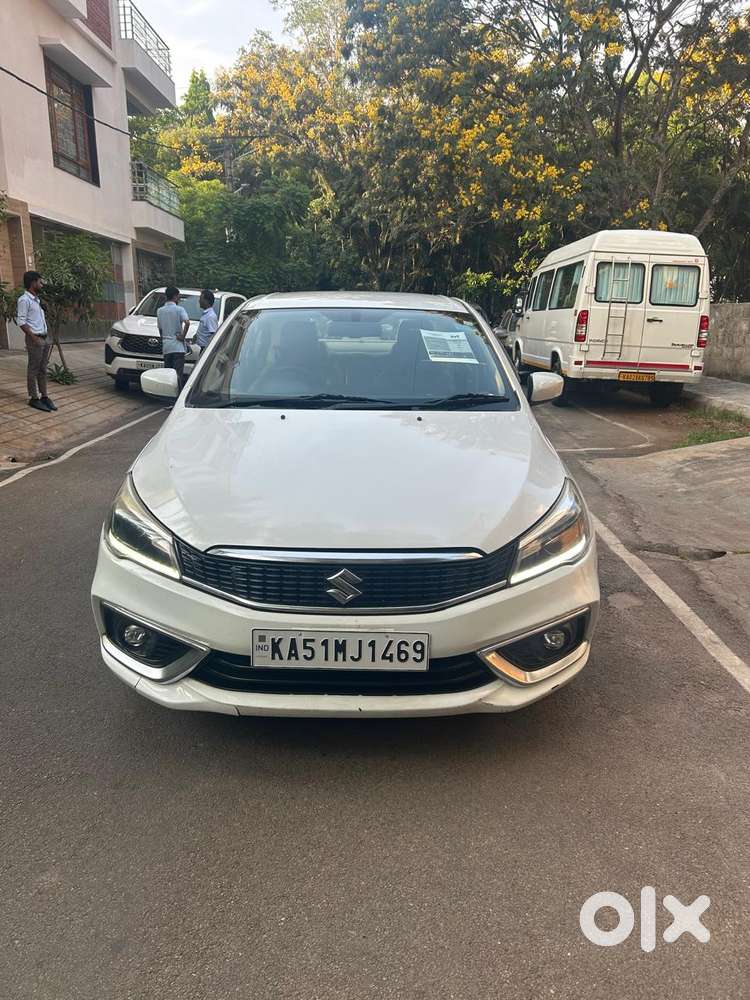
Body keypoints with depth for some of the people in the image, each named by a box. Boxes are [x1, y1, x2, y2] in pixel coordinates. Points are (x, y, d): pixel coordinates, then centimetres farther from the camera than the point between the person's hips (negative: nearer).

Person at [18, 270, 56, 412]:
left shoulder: (36, 299, 17)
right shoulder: (24, 300, -10)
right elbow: (21, 321, -15)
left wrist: (46, 338, 14)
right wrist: (34, 337, -20)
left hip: (44, 338, 8)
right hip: (34, 339, -8)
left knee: (43, 369, 9)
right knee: (33, 369, -4)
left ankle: (44, 396, 14)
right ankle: (34, 398, 0)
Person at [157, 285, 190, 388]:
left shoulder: (159, 311, 10)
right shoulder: (179, 309, -6)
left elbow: (160, 329, 15)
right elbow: (187, 323, -23)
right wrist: (183, 336, -13)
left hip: (165, 346, 5)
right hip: (177, 346, -5)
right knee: (178, 374, -7)